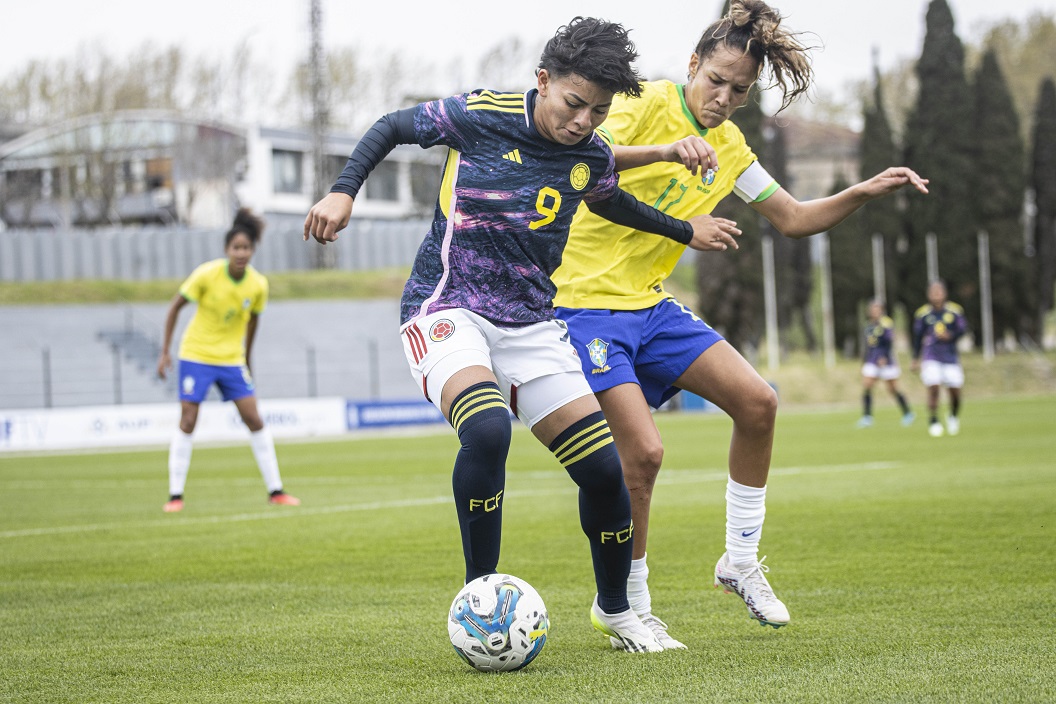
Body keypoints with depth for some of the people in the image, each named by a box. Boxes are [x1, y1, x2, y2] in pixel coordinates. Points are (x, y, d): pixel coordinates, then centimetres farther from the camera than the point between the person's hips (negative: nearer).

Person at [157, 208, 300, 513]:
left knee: (255, 421, -2)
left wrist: (247, 357, 17)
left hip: (232, 359, 3)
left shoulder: (258, 284, -8)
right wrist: (165, 352, -9)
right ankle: (175, 496, -1)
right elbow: (175, 306, -7)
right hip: (196, 354, -3)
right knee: (187, 422, -7)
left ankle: (275, 491, 6)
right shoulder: (207, 274, -17)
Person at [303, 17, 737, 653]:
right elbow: (391, 128, 4)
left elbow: (609, 201, 27)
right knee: (487, 430, -34)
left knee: (604, 469, -3)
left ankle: (615, 610, 22)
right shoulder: (479, 116, -12)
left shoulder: (593, 157, 2)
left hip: (531, 324, 5)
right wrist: (343, 192, -7)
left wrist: (685, 231, 35)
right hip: (449, 309, -5)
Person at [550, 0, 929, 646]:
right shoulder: (649, 104, -13)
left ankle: (741, 563, 15)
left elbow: (795, 219, 16)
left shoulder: (728, 146, 10)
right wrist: (664, 150, -44)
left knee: (758, 402, -1)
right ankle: (629, 612, 0)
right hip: (584, 302, -8)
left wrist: (865, 192, 0)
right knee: (644, 453, -18)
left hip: (651, 306, 8)